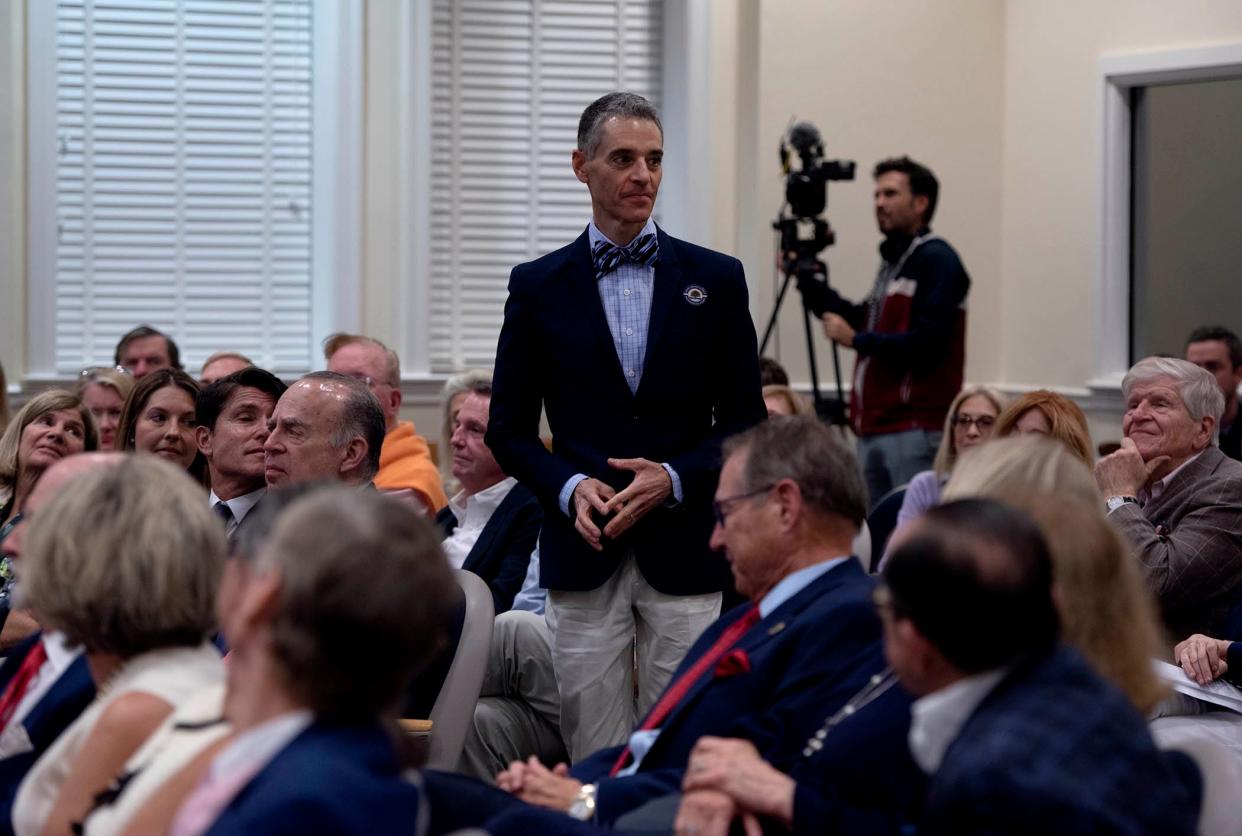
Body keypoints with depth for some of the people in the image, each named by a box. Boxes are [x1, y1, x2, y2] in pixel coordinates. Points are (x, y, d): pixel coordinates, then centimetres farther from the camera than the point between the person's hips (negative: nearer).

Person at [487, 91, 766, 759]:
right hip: (584, 555, 0)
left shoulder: (715, 278, 6)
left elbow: (745, 420, 6)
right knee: (593, 760, 2)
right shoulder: (538, 286, 6)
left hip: (684, 553, 0)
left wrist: (675, 477, -11)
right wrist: (570, 487, -11)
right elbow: (509, 429, 7)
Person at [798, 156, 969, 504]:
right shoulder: (892, 260, 20)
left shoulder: (936, 260, -7)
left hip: (916, 432, -9)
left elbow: (927, 343, -17)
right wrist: (809, 284, 14)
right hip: (874, 429, 9)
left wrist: (856, 340, -12)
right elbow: (868, 323, 20)